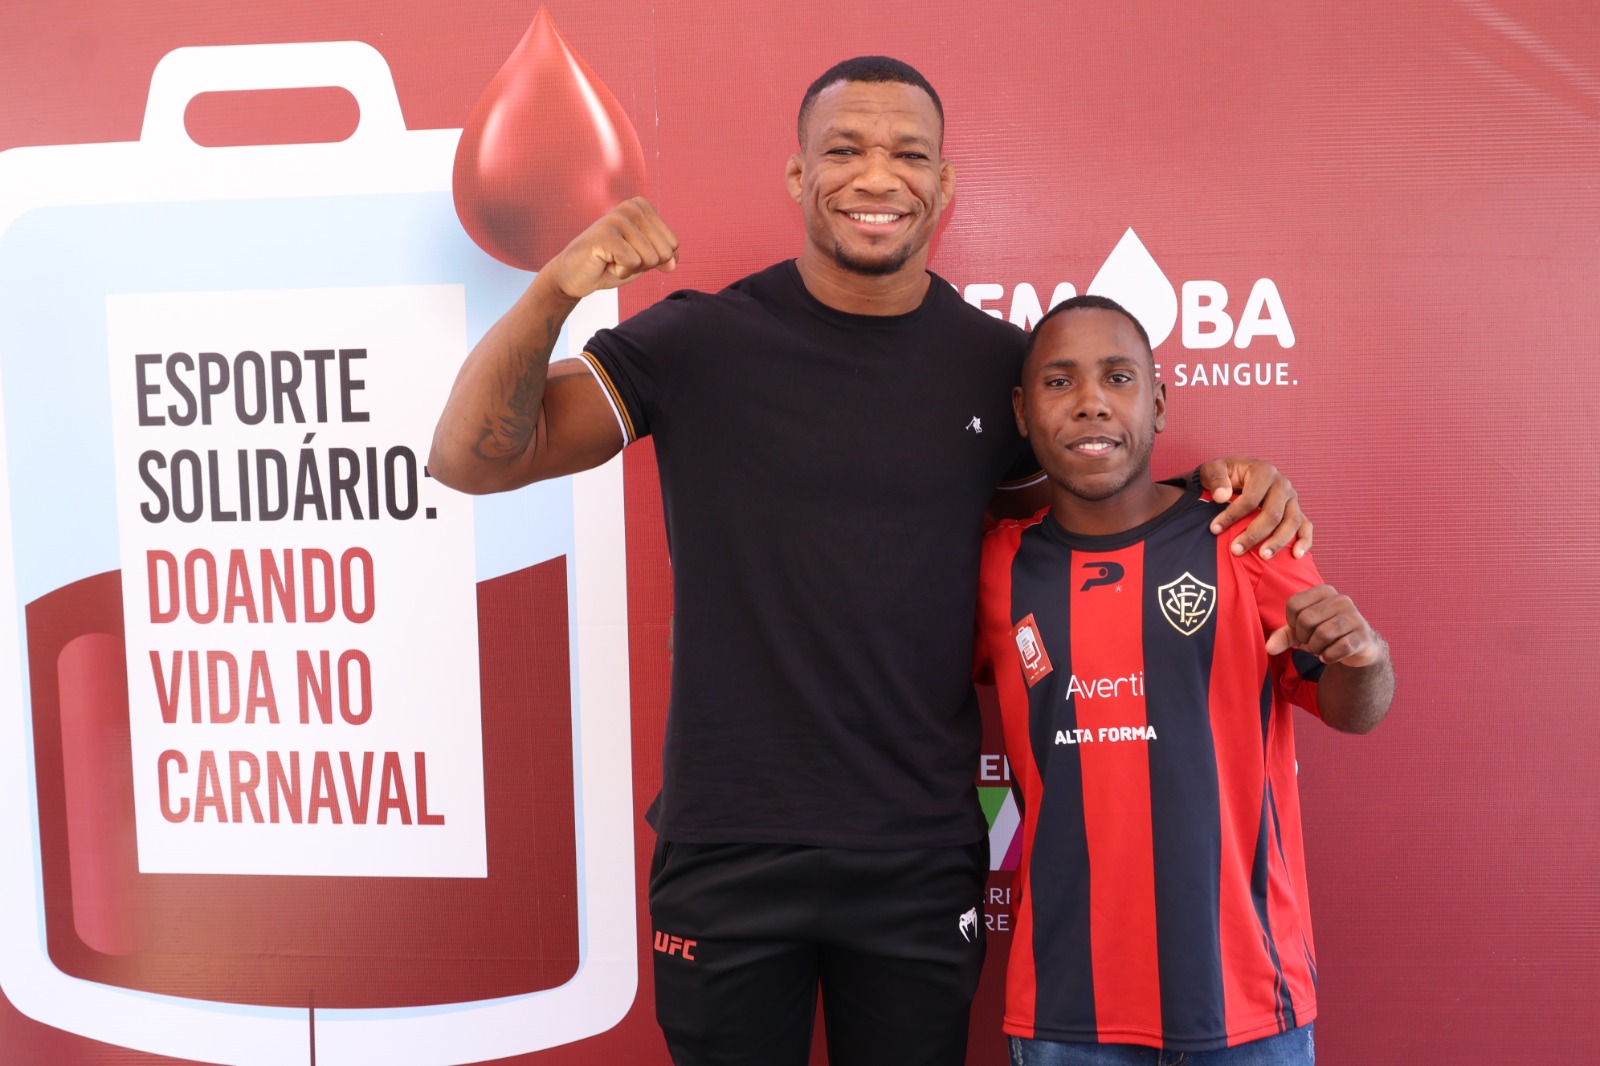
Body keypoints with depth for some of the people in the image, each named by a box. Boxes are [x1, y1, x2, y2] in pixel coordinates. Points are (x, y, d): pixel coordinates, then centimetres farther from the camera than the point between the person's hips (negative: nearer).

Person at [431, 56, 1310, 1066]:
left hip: (922, 860, 2)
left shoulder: (1001, 366, 1)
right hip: (726, 855, -1)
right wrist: (553, 292, -25)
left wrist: (1212, 483, -1)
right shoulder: (701, 341, -6)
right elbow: (473, 459, -9)